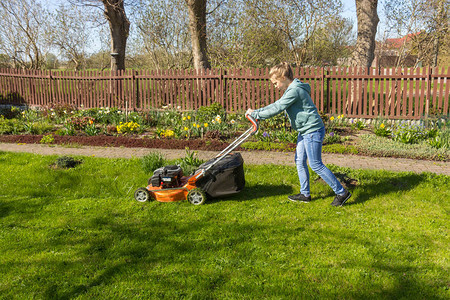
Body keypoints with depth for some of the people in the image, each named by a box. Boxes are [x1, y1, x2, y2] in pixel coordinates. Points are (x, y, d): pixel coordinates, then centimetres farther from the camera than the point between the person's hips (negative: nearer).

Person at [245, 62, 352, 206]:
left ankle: (341, 192, 4)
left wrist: (256, 114, -11)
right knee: (300, 161, 13)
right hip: (305, 131, 11)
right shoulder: (292, 90, 14)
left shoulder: (294, 91, -19)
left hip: (313, 131, -11)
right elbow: (276, 104, 19)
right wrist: (256, 111, 13)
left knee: (316, 165, -5)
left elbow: (277, 109, -20)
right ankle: (305, 194, 23)